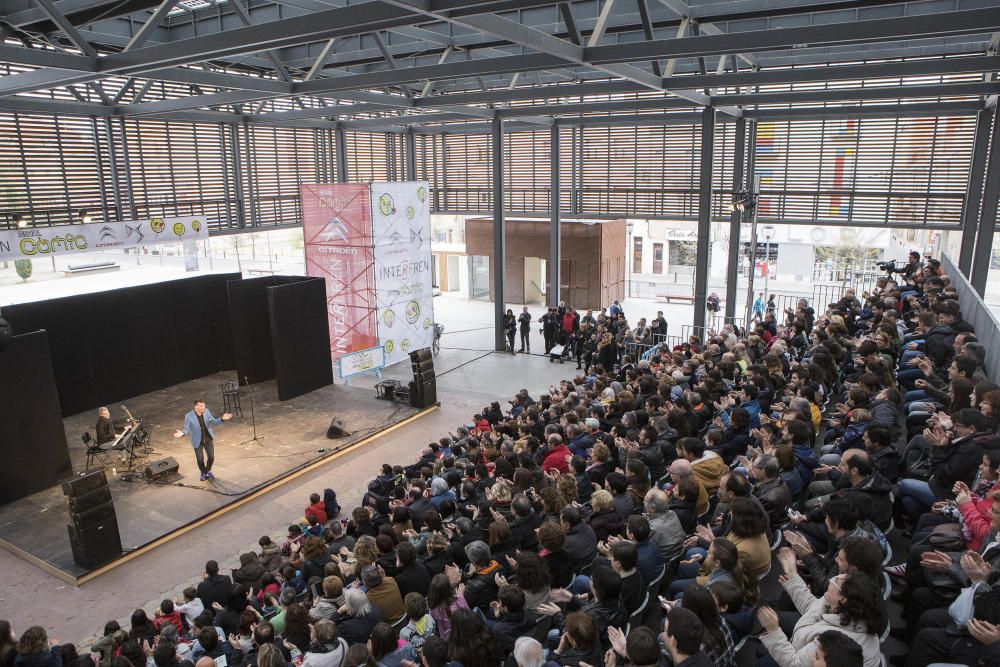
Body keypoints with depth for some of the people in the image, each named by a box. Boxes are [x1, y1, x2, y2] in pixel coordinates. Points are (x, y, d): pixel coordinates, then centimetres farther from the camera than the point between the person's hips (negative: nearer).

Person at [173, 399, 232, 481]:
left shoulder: (206, 411, -11)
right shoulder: (189, 416, -21)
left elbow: (213, 421, -1)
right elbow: (186, 429, -20)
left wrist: (222, 419, -18)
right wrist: (182, 433, -43)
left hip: (208, 439, 2)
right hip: (198, 441, -2)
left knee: (211, 457, 5)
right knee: (200, 459, 7)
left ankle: (208, 471, 37)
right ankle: (203, 473, 38)